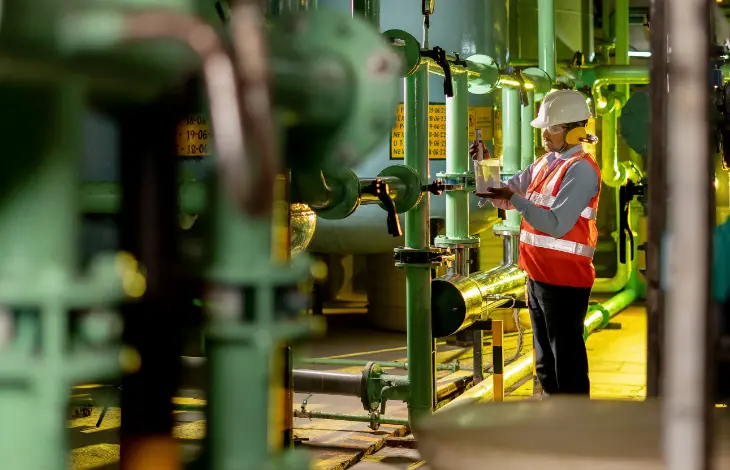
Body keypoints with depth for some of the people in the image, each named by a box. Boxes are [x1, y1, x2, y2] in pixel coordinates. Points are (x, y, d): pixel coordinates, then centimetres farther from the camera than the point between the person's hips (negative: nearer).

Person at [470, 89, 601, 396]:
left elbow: (557, 224, -22)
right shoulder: (544, 163, 13)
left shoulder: (581, 170, -13)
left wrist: (514, 198, -25)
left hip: (565, 279, -9)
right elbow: (504, 197, 17)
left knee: (567, 359, -4)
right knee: (545, 358, 19)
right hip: (538, 275, 9)